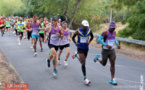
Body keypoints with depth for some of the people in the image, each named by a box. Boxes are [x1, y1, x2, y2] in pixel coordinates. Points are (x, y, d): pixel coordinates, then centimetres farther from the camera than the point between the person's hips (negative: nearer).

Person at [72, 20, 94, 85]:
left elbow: (92, 37, 13)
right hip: (80, 48, -4)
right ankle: (85, 78, -4)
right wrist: (75, 43, -18)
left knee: (82, 61, 21)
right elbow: (73, 37, 1)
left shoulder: (89, 31, -5)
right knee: (83, 63, -10)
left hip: (86, 48, 4)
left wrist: (89, 42, -6)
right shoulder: (78, 31, -13)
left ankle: (76, 55, 52)